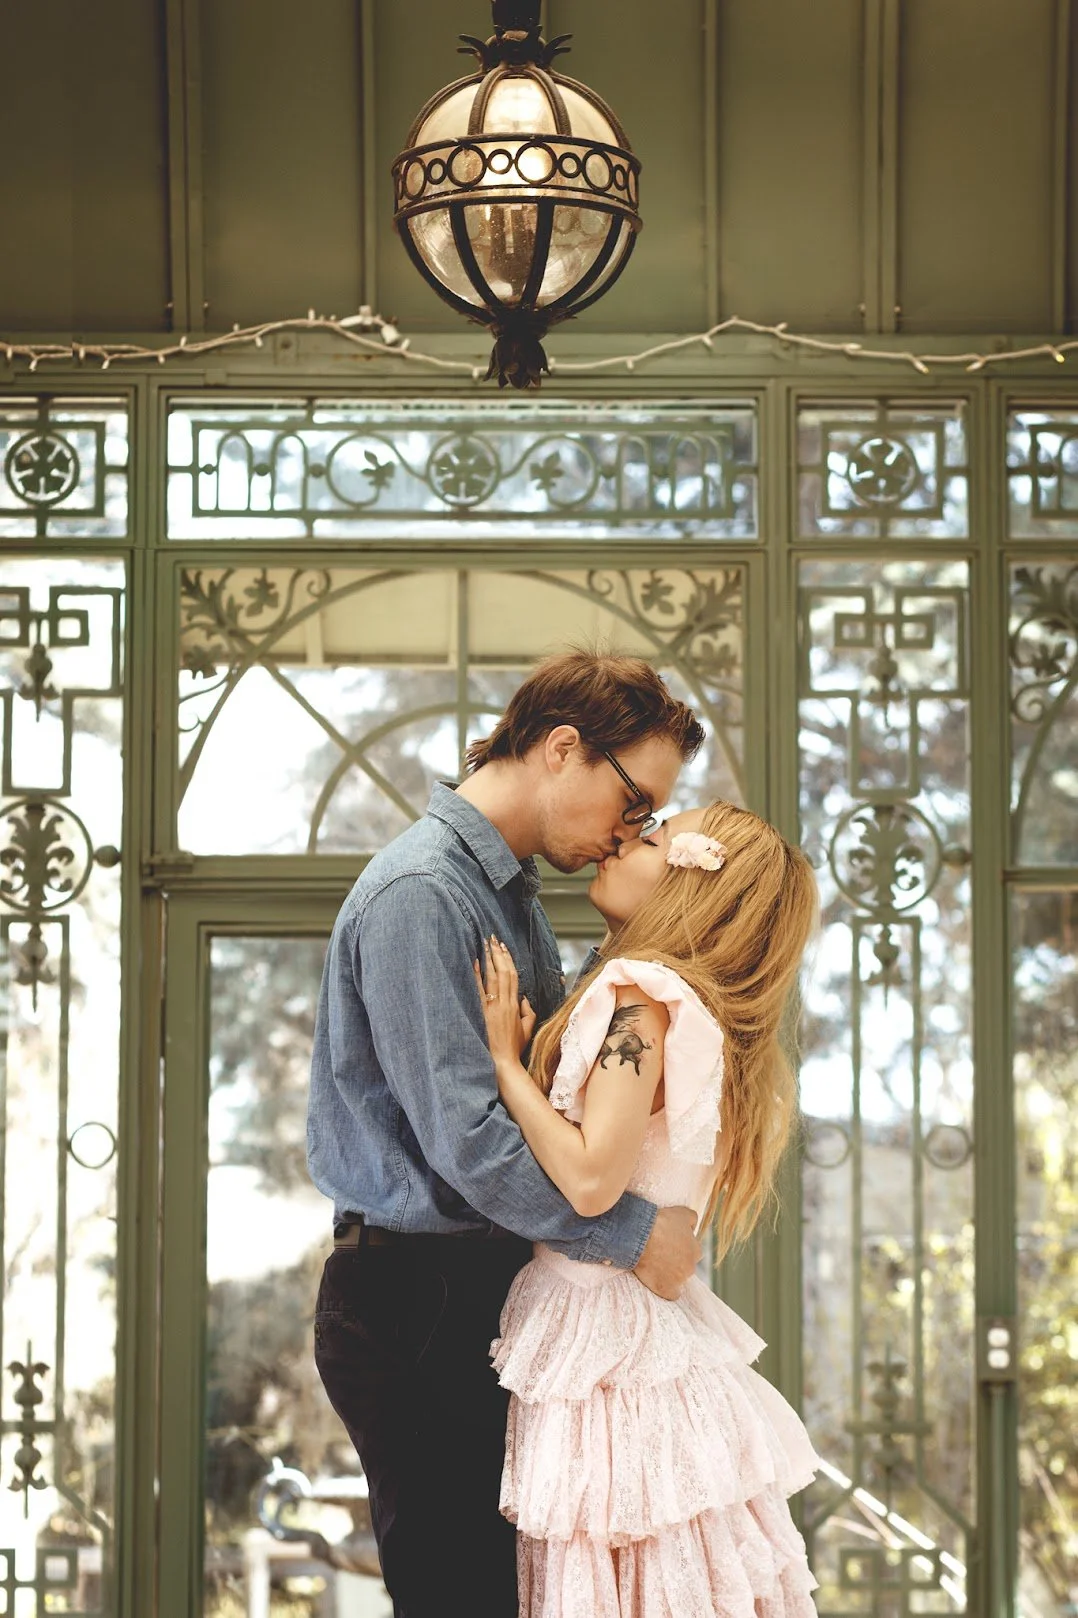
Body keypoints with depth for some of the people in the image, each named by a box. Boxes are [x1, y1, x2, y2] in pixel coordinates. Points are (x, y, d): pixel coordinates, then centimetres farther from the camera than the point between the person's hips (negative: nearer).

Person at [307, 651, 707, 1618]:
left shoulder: (515, 896, 15)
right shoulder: (420, 893, -17)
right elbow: (465, 1138, -22)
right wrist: (632, 1232, -16)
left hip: (487, 1285, 10)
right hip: (412, 1306, -9)